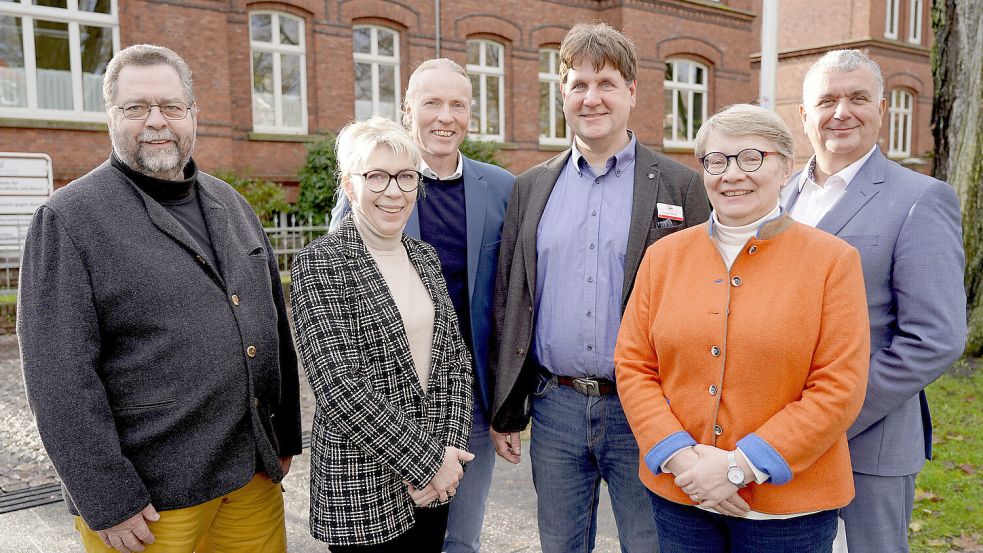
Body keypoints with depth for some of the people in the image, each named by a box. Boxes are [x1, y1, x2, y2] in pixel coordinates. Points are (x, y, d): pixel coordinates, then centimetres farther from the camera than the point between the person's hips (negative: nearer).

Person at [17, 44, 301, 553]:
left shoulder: (230, 204, 10)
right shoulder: (68, 219, -8)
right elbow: (59, 377, -13)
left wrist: (286, 436, 12)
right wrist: (107, 502, -15)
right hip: (149, 496, -5)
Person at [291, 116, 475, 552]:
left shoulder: (425, 257, 6)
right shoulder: (319, 264, -12)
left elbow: (455, 357, 6)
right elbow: (339, 390, -19)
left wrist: (450, 449, -7)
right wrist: (426, 462, -15)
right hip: (363, 490, -5)